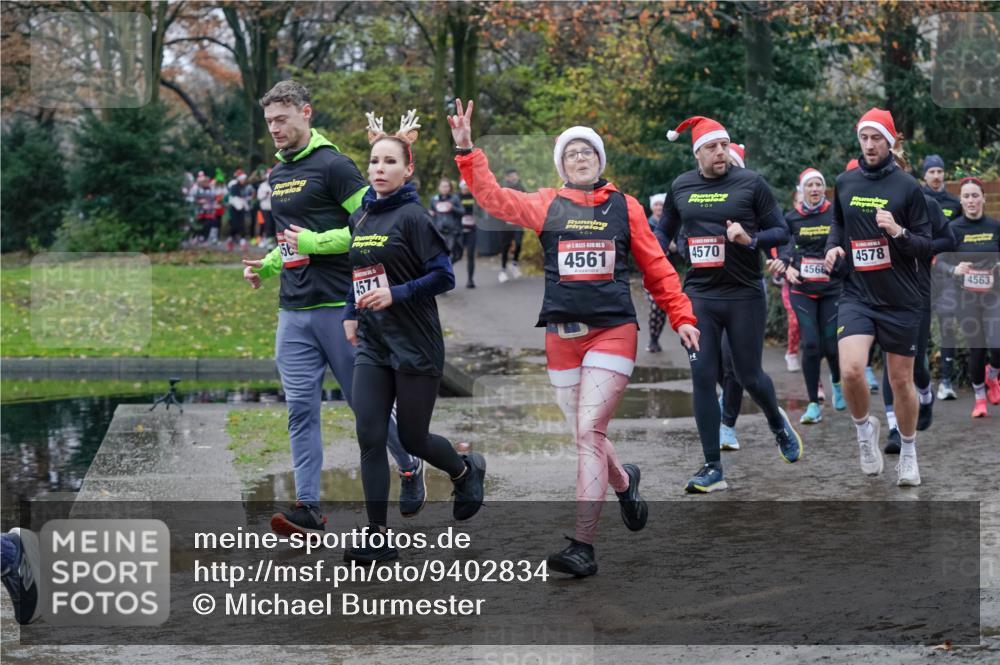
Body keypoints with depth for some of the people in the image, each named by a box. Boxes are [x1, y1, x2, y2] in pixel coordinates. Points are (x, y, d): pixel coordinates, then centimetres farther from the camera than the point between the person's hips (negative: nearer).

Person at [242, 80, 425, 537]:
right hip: (293, 312, 7)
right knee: (300, 408, -2)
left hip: (338, 306, -7)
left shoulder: (333, 166, -9)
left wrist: (315, 242, -19)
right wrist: (266, 266, 11)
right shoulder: (277, 175, 17)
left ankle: (409, 468, 27)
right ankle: (308, 508, -3)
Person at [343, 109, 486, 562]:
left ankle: (466, 470, 37)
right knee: (369, 438, -4)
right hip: (372, 346, 6)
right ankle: (378, 538, -1)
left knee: (412, 439, 5)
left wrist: (396, 294, -21)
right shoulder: (360, 217, 9)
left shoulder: (413, 217, -11)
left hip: (416, 346, -6)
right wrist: (350, 314, 14)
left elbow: (443, 277, -13)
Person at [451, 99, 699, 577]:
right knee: (586, 435, 10)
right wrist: (466, 150, -12)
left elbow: (656, 267, 12)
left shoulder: (625, 207, 8)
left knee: (589, 433, -13)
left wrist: (681, 316, 7)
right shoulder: (547, 206, 9)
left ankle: (583, 546, -16)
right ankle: (624, 482, 44)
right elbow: (493, 197, -2)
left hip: (613, 331, -3)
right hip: (561, 335, 3)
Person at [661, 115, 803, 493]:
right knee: (703, 378, -5)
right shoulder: (681, 187, 7)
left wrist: (750, 239, -19)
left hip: (744, 295, -2)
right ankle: (712, 468, 0)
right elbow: (666, 232, 23)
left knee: (749, 377, 5)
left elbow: (781, 232, -1)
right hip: (699, 295, 2)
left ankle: (777, 423, 40)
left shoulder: (750, 183, -3)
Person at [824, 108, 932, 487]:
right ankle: (864, 427, 10)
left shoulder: (907, 186, -5)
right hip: (857, 295, 2)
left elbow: (926, 246, -4)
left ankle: (908, 453, 29)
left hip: (901, 300, -2)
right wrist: (833, 246, 2)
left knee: (901, 381, 7)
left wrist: (898, 232, -22)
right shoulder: (844, 183, 5)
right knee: (851, 370, -19)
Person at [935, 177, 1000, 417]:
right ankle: (980, 398, 22)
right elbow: (940, 262, -9)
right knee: (976, 349, 3)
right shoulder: (954, 229, -5)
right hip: (966, 296, -1)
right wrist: (955, 270, -30)